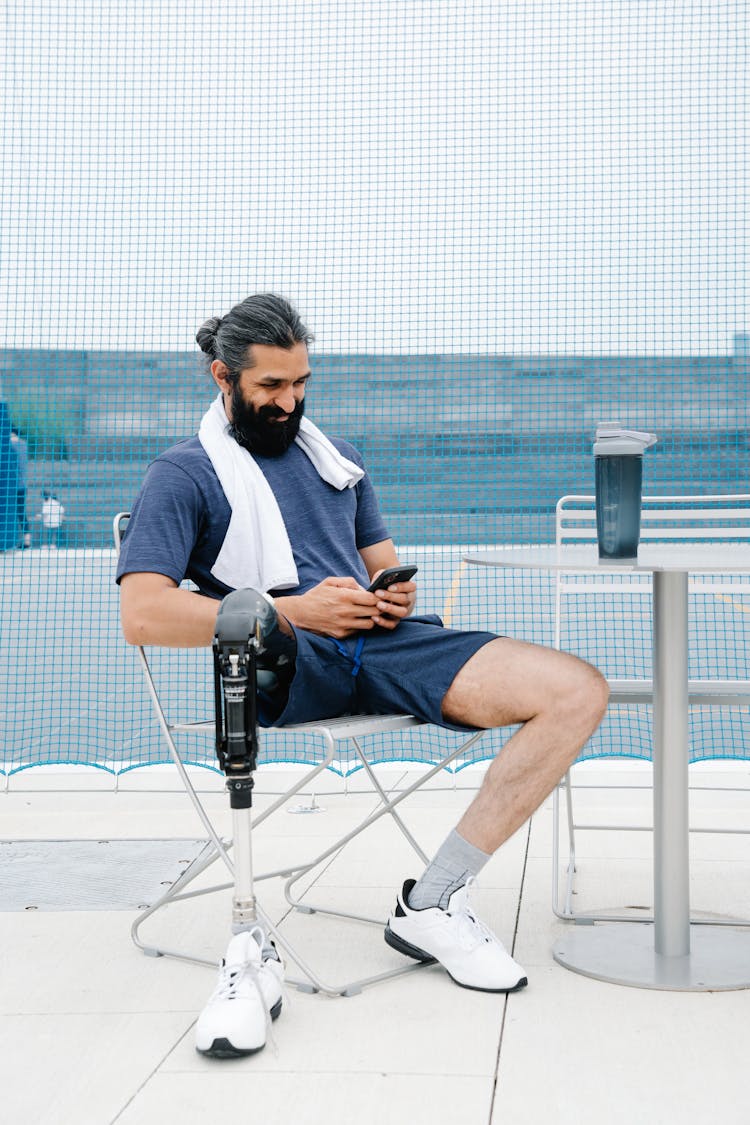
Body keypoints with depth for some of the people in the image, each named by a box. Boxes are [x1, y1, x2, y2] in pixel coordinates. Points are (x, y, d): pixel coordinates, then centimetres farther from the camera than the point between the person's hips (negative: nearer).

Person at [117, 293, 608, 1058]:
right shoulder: (183, 473, 9)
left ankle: (432, 903, -11)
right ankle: (250, 944, -37)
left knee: (578, 691, -13)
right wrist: (292, 612, -11)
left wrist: (394, 594, 4)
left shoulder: (336, 458, 29)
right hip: (283, 662, -6)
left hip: (380, 647, 6)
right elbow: (143, 616, -6)